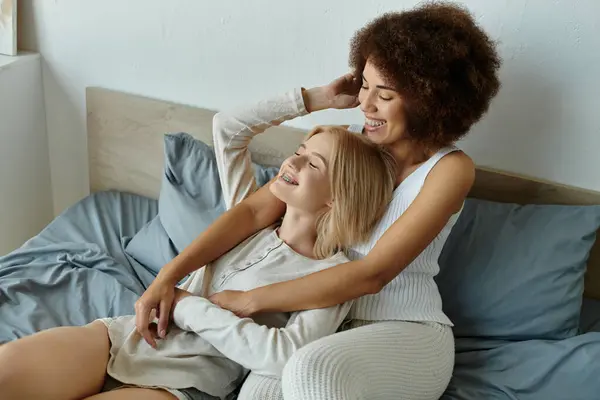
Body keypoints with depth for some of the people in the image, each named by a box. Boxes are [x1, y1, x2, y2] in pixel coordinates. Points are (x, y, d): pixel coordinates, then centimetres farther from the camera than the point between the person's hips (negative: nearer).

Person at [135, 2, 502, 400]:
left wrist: (248, 301, -21)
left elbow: (372, 274, -20)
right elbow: (255, 210, -4)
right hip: (329, 317, 4)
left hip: (409, 334, -3)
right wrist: (169, 275, -18)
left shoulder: (450, 168, -13)